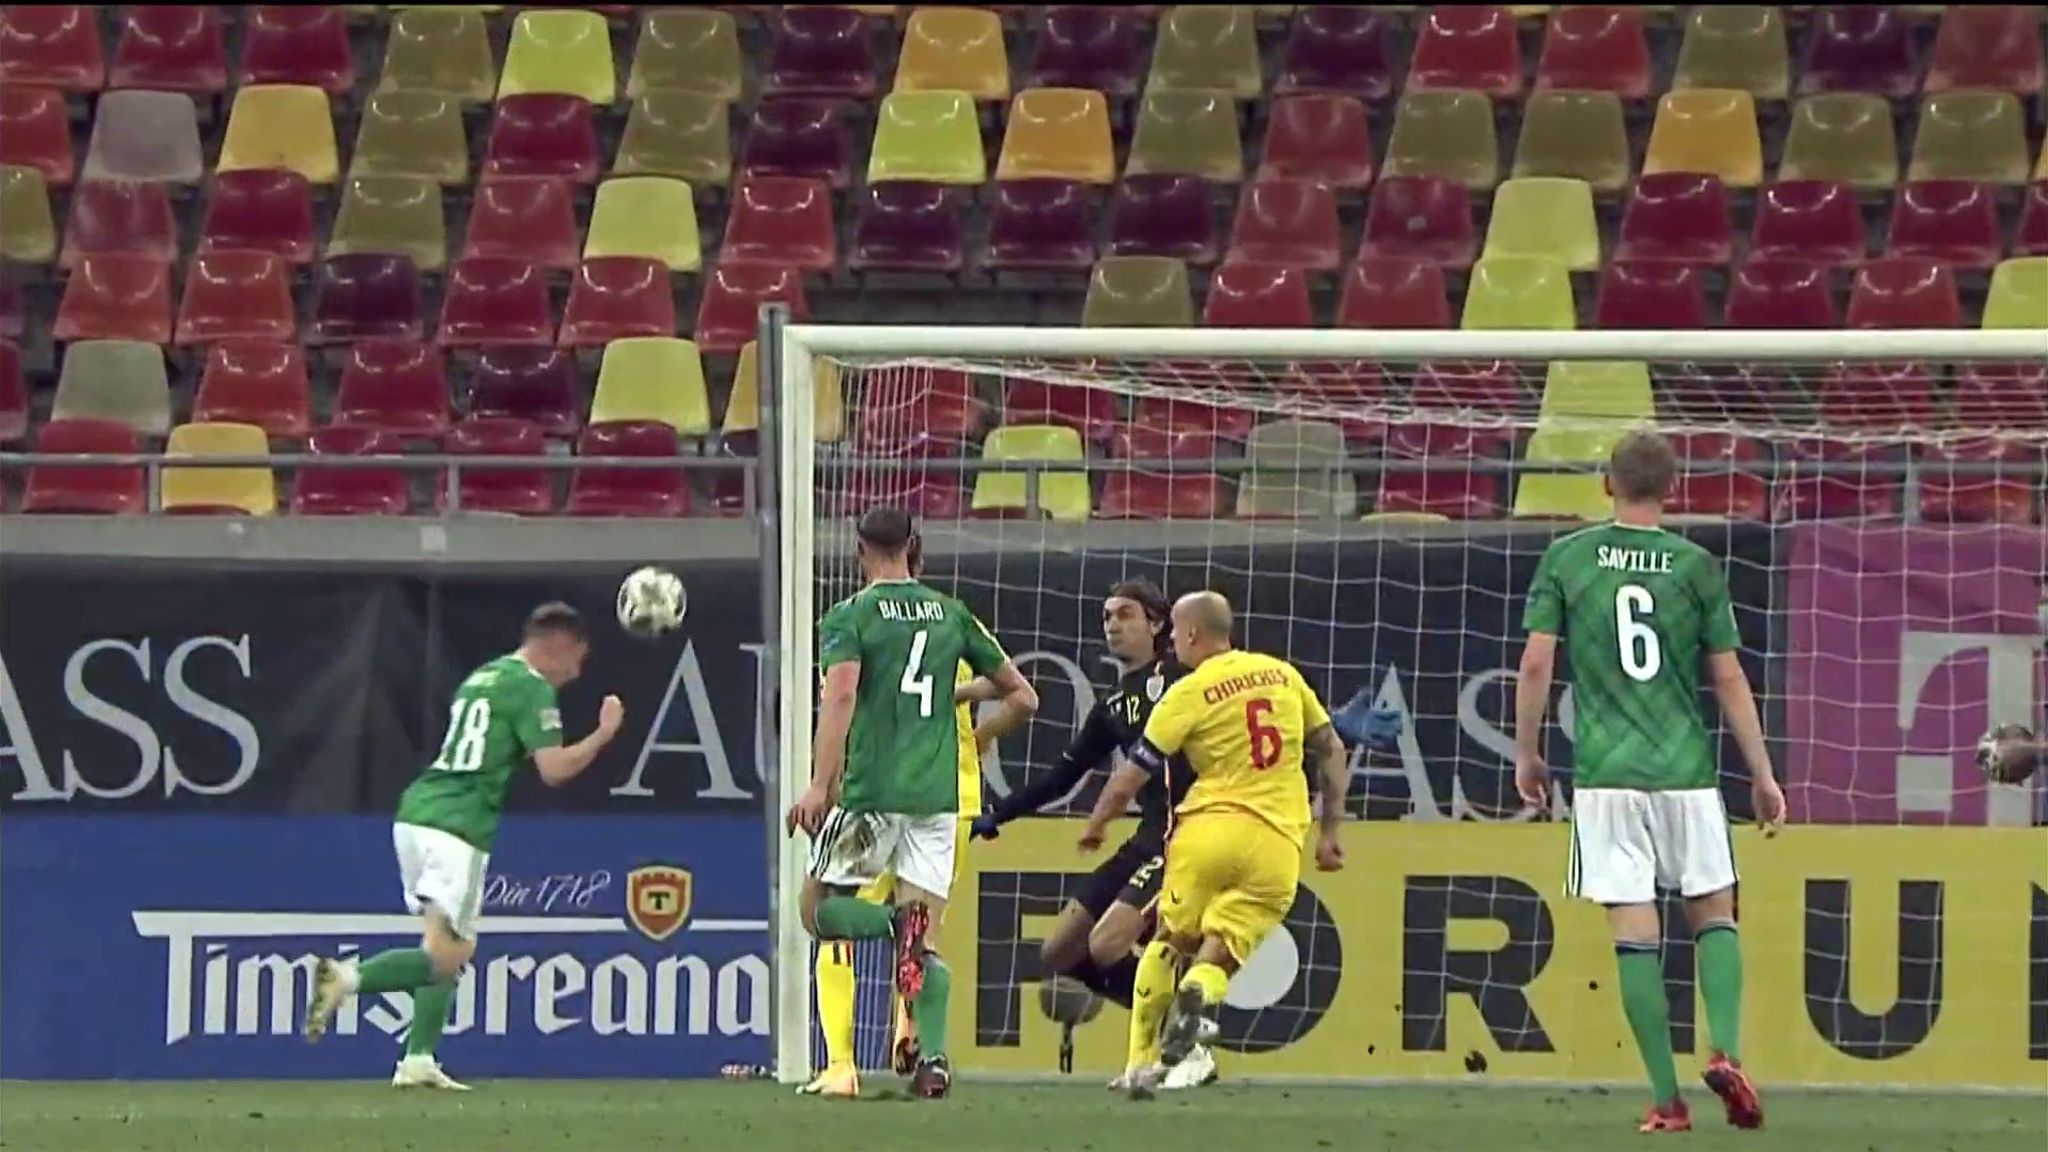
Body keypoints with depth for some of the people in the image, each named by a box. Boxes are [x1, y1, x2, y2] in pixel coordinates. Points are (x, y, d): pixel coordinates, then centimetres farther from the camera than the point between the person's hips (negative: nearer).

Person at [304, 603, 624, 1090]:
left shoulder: (480, 677, 22)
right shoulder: (533, 689, -4)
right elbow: (554, 768, -11)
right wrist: (603, 735, 0)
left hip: (416, 812, 9)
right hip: (458, 826, -9)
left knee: (450, 949, 16)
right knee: (446, 955, -11)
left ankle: (418, 1062, 8)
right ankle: (348, 977, -28)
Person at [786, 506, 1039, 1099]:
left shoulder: (849, 617, -2)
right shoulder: (952, 615, 11)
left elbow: (840, 696, -18)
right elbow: (1023, 696, 14)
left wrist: (821, 784, -22)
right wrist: (974, 736, 31)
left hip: (871, 791, -4)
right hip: (937, 795, 4)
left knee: (818, 910, 10)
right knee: (924, 945, 5)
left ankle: (898, 922, -21)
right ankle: (933, 1058, -15)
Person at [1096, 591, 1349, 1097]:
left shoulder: (1188, 694, 0)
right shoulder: (1282, 674, 14)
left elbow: (1140, 769, 2)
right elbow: (1331, 750, 17)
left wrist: (1097, 822, 18)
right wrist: (1330, 831, 22)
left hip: (1210, 828, -3)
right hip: (1277, 843, 3)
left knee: (1170, 942, 13)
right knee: (1218, 954, 6)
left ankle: (1141, 1063, 9)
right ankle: (1202, 992, -29)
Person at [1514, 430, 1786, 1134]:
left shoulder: (1566, 559, 2)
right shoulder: (1696, 567, 2)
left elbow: (1536, 664, -1)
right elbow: (1729, 678, 3)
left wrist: (1527, 754, 12)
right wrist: (1762, 775, 10)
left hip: (1605, 774, 0)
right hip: (1686, 771, 0)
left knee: (1635, 932, -1)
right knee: (1713, 912, 13)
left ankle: (1666, 1098, -4)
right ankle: (1725, 1050, -9)